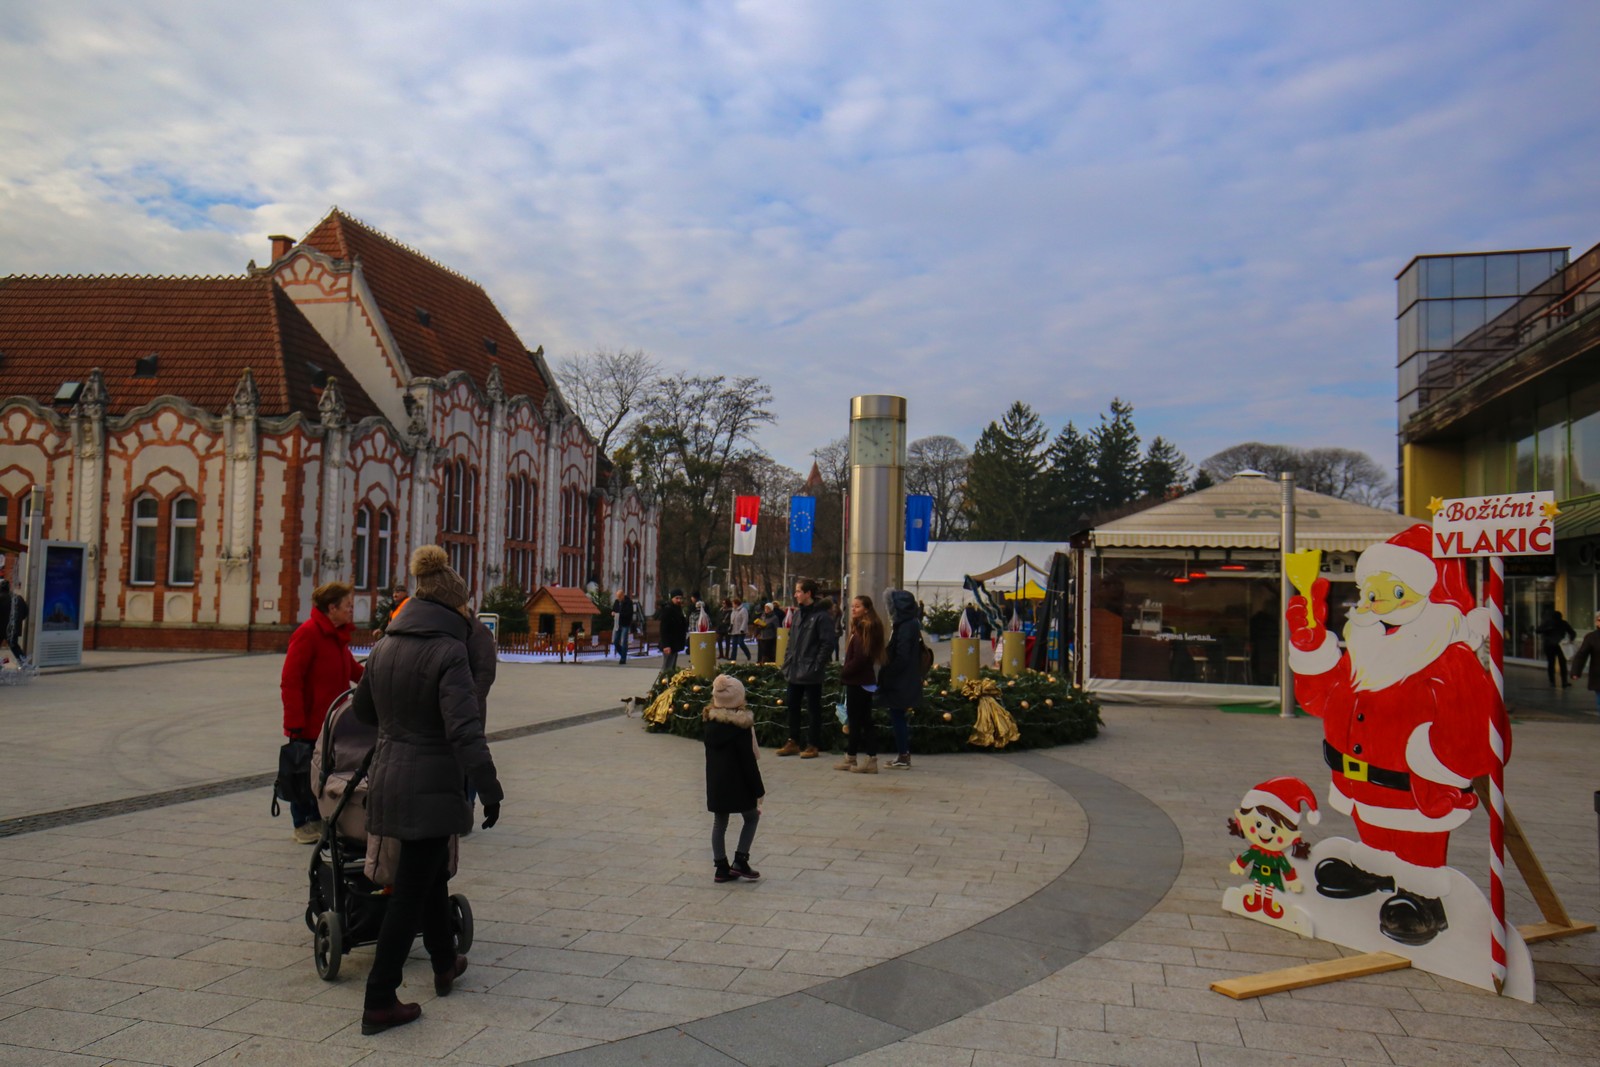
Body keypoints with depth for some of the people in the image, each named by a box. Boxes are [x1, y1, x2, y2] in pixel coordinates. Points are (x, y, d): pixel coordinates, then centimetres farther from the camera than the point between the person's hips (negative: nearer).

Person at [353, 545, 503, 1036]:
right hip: (430, 786, -8)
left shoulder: (385, 646, 5)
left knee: (432, 873, 24)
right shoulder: (449, 652, -17)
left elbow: (363, 709, 19)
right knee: (411, 891, 1)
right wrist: (490, 790, -20)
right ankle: (379, 1002, 7)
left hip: (388, 778, 8)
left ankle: (445, 964, 39)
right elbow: (465, 730, -23)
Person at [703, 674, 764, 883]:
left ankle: (722, 867, 17)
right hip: (738, 783, -6)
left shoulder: (710, 721, 2)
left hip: (715, 782, 6)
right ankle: (740, 861, 6)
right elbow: (748, 760, -15)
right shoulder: (740, 726, -18)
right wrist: (758, 789, -8)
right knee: (751, 817, 13)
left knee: (719, 822, 13)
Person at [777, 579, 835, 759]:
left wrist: (817, 666, -19)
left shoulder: (821, 616, -13)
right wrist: (787, 663, 11)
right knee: (793, 706, 14)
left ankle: (813, 745, 10)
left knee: (814, 708, 3)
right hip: (795, 672, 8)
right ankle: (793, 741, 24)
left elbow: (827, 643, -17)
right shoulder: (800, 614, 13)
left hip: (811, 674, -8)